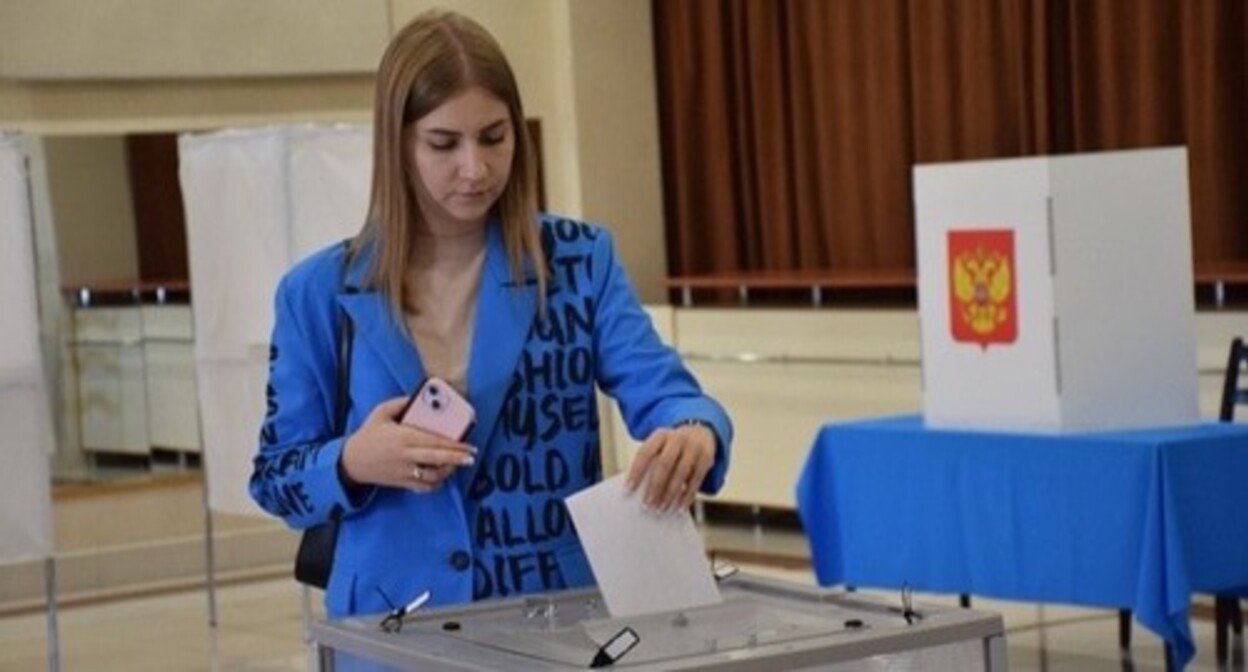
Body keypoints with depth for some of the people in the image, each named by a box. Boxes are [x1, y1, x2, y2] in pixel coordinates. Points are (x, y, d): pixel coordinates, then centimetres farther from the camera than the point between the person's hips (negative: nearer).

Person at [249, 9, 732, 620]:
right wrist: (352, 463, -16)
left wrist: (693, 432, -32)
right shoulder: (321, 293, 1)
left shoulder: (580, 261, 1)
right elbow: (274, 478, 5)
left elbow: (659, 388, -10)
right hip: (396, 626, -1)